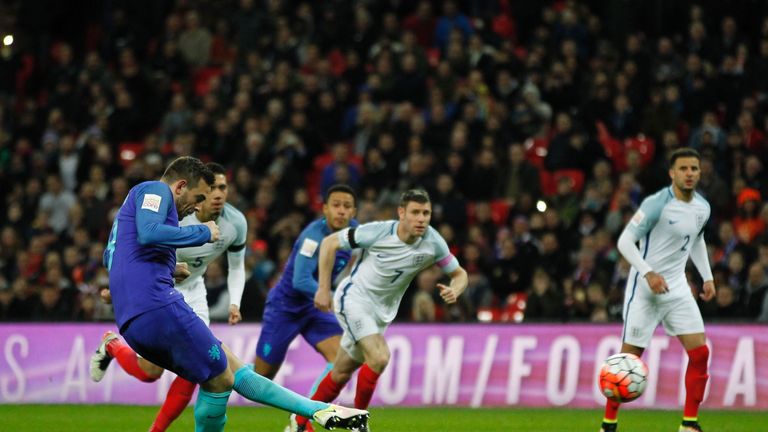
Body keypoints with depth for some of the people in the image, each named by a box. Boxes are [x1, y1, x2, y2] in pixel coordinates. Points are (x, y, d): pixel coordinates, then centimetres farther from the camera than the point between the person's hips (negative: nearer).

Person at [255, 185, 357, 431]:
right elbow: (301, 280, -36)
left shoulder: (353, 230, -5)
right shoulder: (315, 235, -27)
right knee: (261, 377, 1)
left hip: (314, 306, 6)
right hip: (284, 306, -6)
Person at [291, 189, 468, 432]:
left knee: (342, 373, 13)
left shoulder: (433, 243, -12)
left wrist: (454, 290, -23)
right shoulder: (378, 232, -22)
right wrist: (323, 289, -10)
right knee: (380, 357, -25)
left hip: (382, 312, 5)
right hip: (354, 299, -5)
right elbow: (330, 243, -10)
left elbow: (459, 274, 1)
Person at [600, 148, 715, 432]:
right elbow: (625, 241, -16)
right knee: (629, 357, -3)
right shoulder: (657, 204, -16)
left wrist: (707, 277, 16)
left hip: (677, 289, 6)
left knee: (700, 353, -4)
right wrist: (649, 273, -25)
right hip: (645, 289, -6)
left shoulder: (702, 208, 5)